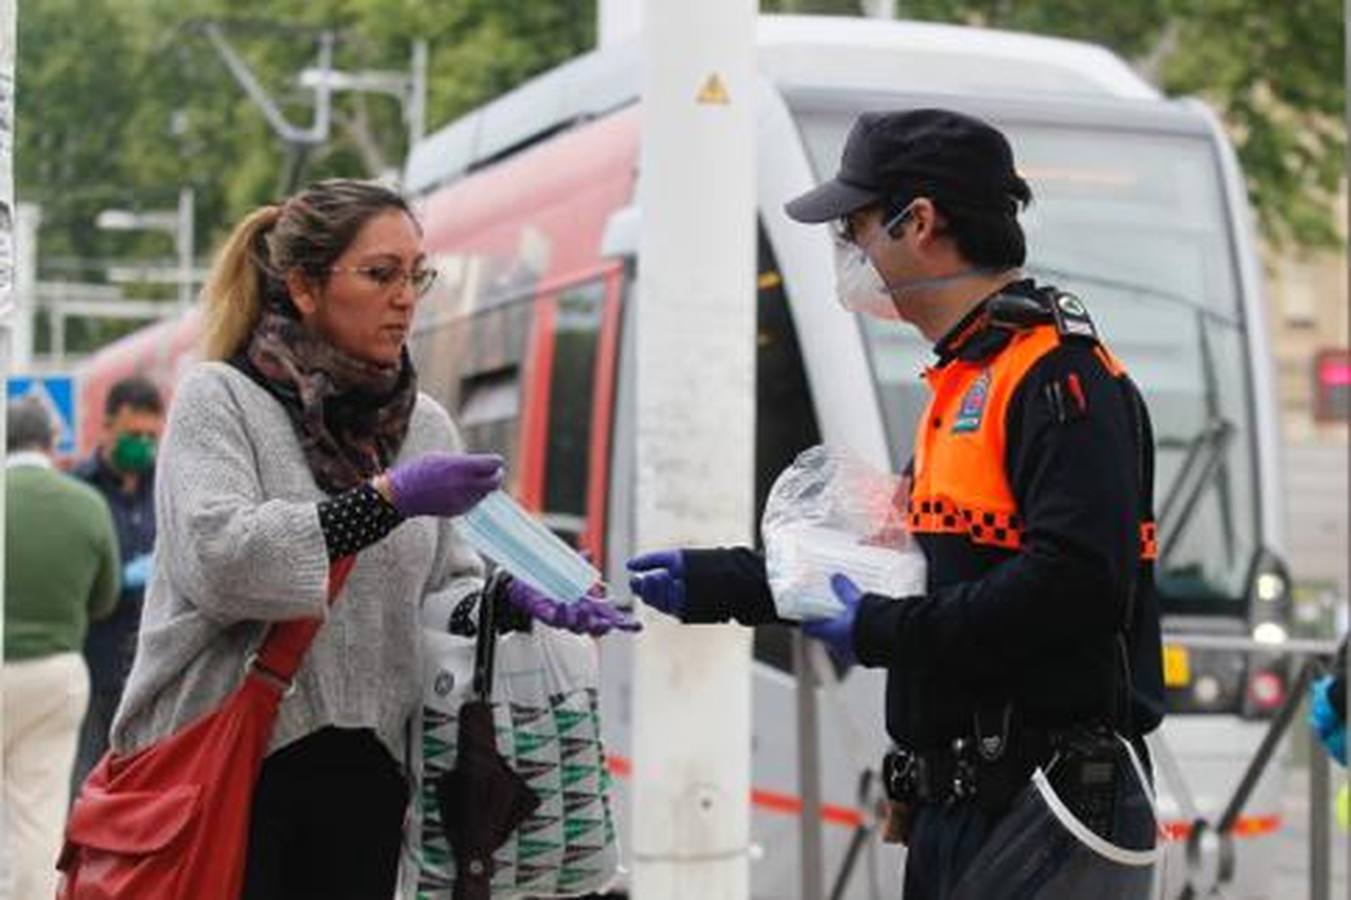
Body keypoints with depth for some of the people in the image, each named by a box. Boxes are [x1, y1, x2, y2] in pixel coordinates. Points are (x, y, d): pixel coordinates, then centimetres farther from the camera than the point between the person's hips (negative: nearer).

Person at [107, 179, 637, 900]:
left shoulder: (427, 425, 13)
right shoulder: (218, 398, -4)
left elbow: (442, 586, 13)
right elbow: (217, 558, -19)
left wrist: (498, 604, -10)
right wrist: (388, 498, -21)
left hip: (363, 782, 5)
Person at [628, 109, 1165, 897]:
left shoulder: (1061, 375, -14)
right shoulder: (960, 384, 18)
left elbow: (1074, 583, -25)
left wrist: (883, 632, -17)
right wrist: (715, 584, 23)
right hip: (954, 814, 10)